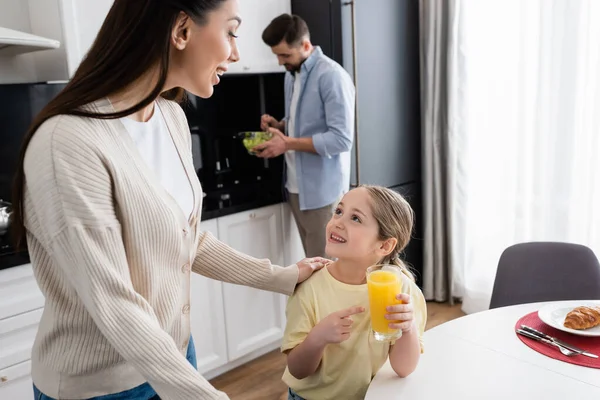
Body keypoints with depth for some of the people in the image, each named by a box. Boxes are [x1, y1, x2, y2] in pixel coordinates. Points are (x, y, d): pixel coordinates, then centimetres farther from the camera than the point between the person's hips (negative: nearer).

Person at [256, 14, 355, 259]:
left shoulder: (331, 76, -16)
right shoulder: (292, 74, 12)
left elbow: (342, 139, -22)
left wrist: (288, 143, -21)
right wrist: (279, 126, 2)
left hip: (322, 188, -8)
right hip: (296, 185, 8)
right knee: (314, 262, 15)